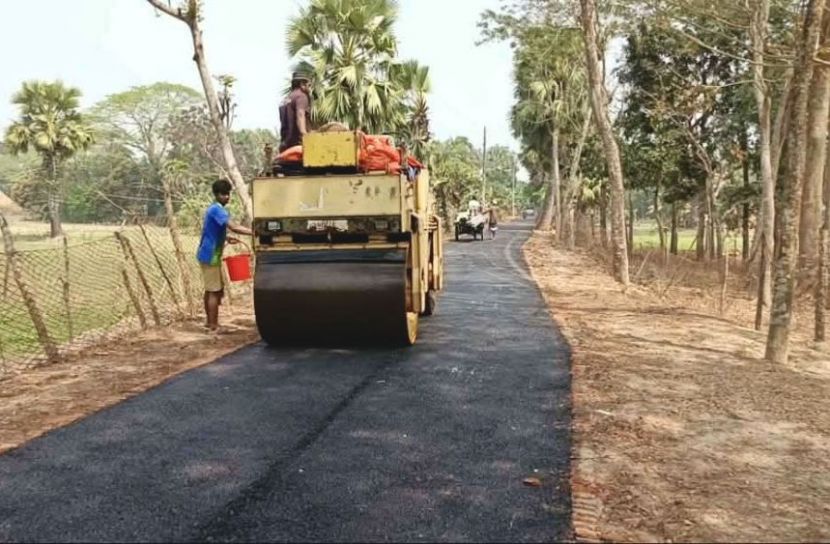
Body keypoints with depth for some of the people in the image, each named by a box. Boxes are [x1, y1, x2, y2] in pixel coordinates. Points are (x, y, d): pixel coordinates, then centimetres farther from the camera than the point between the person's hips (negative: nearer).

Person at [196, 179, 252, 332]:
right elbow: (234, 227, -30)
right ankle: (213, 325, -3)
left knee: (211, 289, 15)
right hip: (210, 255, -10)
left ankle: (210, 321, 23)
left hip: (209, 254, 10)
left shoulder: (215, 209, 13)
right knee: (215, 291, -6)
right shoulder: (217, 209, -18)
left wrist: (226, 238, 10)